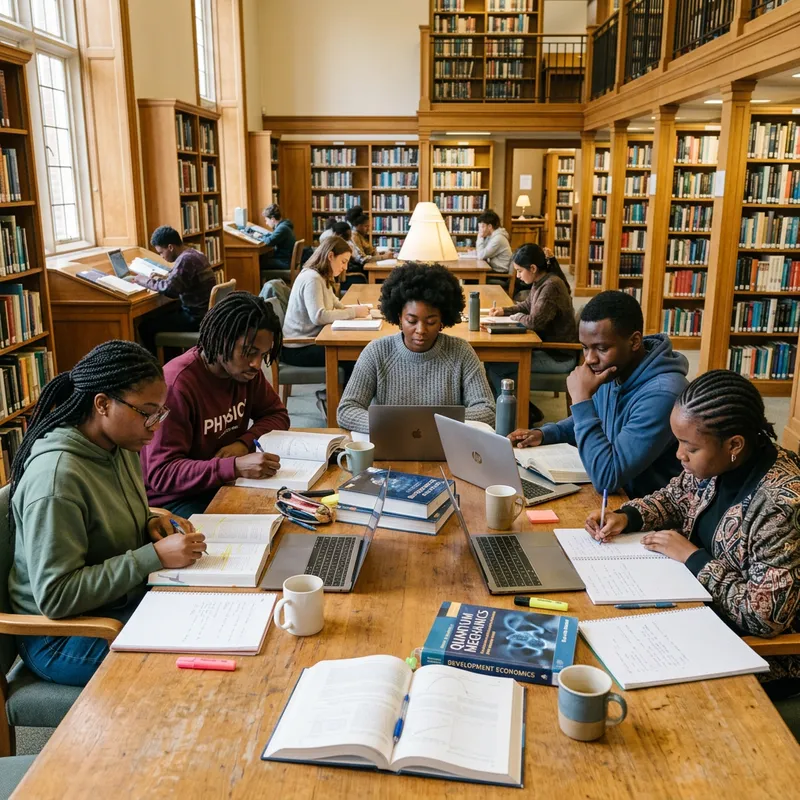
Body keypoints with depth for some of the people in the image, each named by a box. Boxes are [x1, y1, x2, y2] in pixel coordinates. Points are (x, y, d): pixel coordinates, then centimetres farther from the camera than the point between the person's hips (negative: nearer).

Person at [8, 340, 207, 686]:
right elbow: (55, 597, -27)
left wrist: (151, 523, -4)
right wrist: (155, 556, -29)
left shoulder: (121, 448, -1)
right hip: (62, 636, -8)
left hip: (123, 601, 8)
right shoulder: (55, 476, -27)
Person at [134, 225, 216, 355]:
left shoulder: (186, 259, -21)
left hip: (196, 318, -10)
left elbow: (169, 289, -28)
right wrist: (162, 278, 6)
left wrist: (145, 281, -12)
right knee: (156, 316, 26)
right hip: (204, 313, 10)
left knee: (145, 326, -3)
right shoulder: (193, 254, 9)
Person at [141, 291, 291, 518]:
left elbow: (277, 414, 10)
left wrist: (245, 442, -12)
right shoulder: (177, 384, -24)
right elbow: (161, 473, -26)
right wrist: (236, 466, -38)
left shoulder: (245, 371, -3)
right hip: (175, 499, -7)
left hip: (225, 484, 7)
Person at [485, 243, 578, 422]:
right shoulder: (540, 282, 7)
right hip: (548, 347, 10)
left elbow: (534, 321, -27)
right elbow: (527, 305, 24)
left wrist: (517, 317, -7)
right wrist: (504, 311, 8)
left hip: (560, 357, -10)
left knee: (494, 367, -13)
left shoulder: (551, 286, -22)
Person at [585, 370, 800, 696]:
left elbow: (765, 615, -29)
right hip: (703, 607, 7)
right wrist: (626, 516, -6)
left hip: (763, 653, -7)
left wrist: (691, 555, -21)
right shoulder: (716, 464, -9)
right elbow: (673, 498, 12)